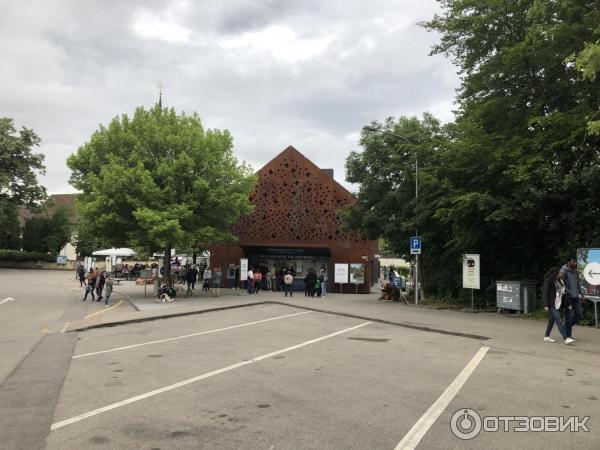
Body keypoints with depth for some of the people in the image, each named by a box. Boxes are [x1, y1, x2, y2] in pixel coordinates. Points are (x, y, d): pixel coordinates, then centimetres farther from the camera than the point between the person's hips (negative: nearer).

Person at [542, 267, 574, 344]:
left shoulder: (560, 281, 9)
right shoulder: (548, 281, -11)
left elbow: (563, 292, 12)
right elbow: (544, 293, -14)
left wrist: (568, 304, 9)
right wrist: (545, 305, -19)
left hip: (558, 304, 7)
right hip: (551, 305, -7)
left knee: (552, 320, 14)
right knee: (559, 321, -11)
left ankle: (546, 337, 25)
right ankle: (566, 339, -15)